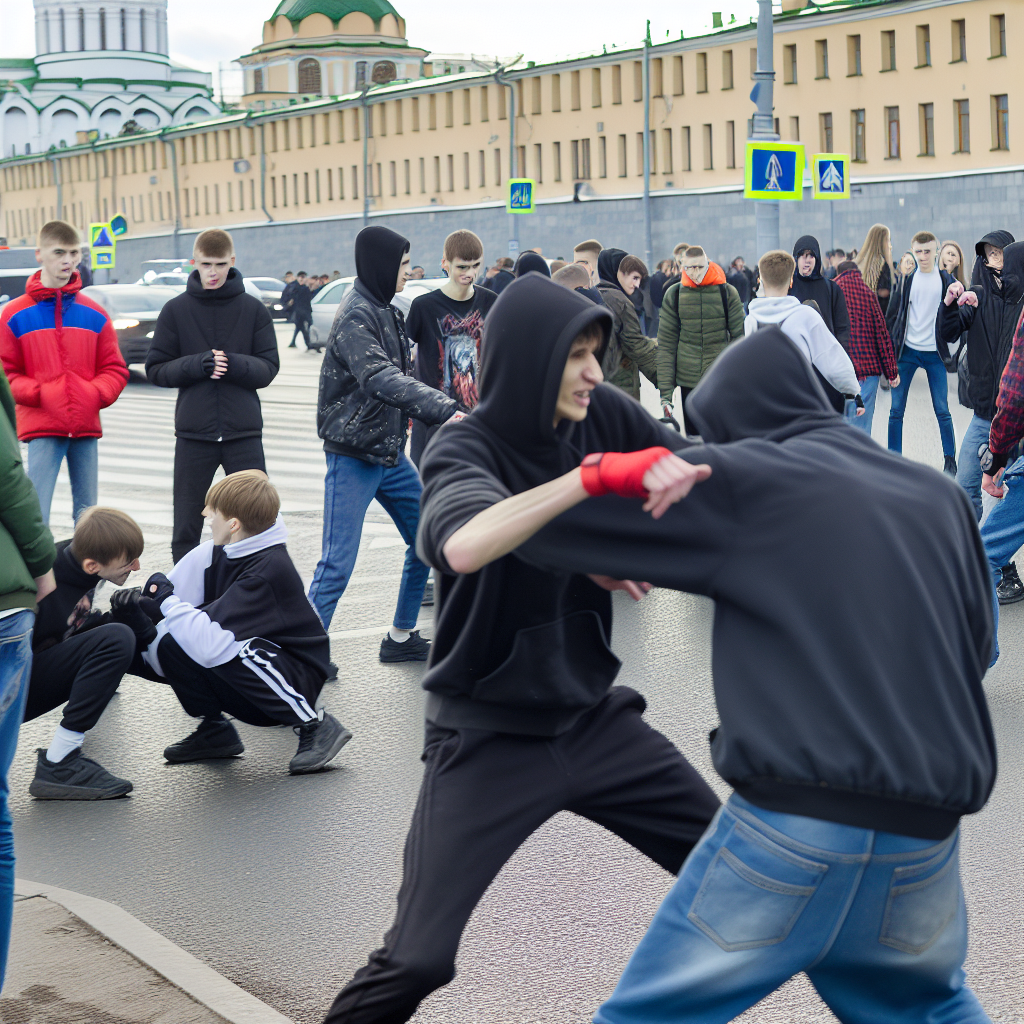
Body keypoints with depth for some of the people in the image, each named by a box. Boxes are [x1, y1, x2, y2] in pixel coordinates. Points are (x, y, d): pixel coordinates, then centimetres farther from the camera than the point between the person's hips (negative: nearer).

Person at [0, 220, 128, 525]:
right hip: (41, 430, -3)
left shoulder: (94, 314, 8)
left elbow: (114, 368, 12)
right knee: (36, 512, -11)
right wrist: (38, 394, -11)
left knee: (87, 511, 8)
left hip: (86, 427, 3)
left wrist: (97, 393, -7)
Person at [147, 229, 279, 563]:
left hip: (244, 433, 0)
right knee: (186, 527, 6)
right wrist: (197, 364, -16)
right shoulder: (176, 310, 3)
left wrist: (236, 364, -19)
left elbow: (268, 367, 2)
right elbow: (156, 370, 2)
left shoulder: (253, 309, 4)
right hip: (193, 434, 0)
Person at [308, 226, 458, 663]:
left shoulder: (385, 312, 11)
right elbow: (381, 379, -34)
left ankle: (401, 637, 24)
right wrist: (445, 410, -44)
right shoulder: (356, 317, -19)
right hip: (352, 457, -9)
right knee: (337, 564, -9)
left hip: (389, 451, 9)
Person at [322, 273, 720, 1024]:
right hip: (489, 737, -5)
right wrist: (594, 476, -48)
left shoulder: (605, 417, -5)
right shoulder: (464, 449, -18)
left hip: (594, 715, 5)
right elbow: (463, 545, -40)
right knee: (420, 958, -10)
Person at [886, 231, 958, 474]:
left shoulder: (946, 280, 3)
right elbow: (893, 313, 6)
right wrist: (891, 345, 1)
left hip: (934, 353, 0)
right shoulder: (906, 278, 3)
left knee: (942, 410, 0)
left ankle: (950, 460, 12)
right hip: (907, 351, 1)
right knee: (896, 410, 0)